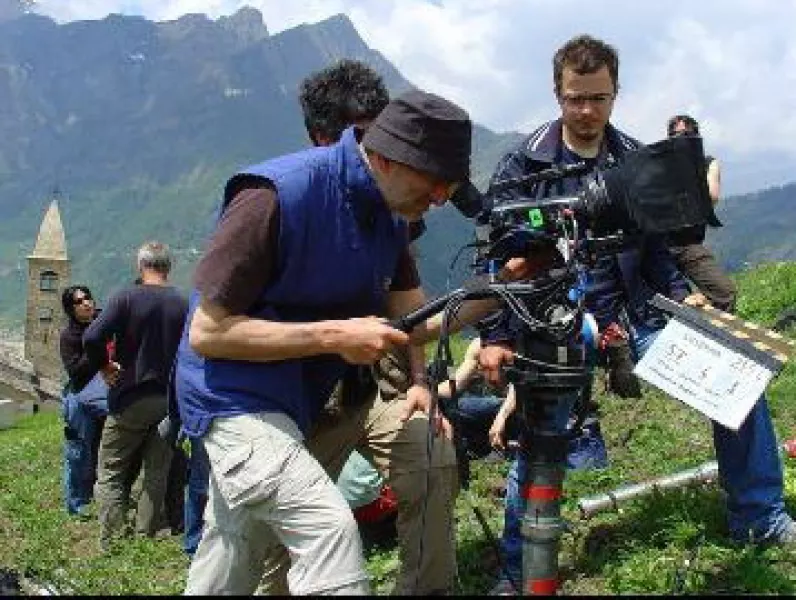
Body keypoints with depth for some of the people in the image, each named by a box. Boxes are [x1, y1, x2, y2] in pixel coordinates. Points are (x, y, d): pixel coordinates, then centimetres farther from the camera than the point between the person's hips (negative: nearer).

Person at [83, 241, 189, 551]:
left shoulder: (126, 298, -10)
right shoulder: (183, 304, -1)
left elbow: (92, 337, -20)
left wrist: (103, 366, -3)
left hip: (129, 398, -3)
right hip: (169, 400, 3)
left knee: (112, 473, 7)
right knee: (157, 473, 14)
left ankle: (112, 541, 2)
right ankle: (146, 535, 18)